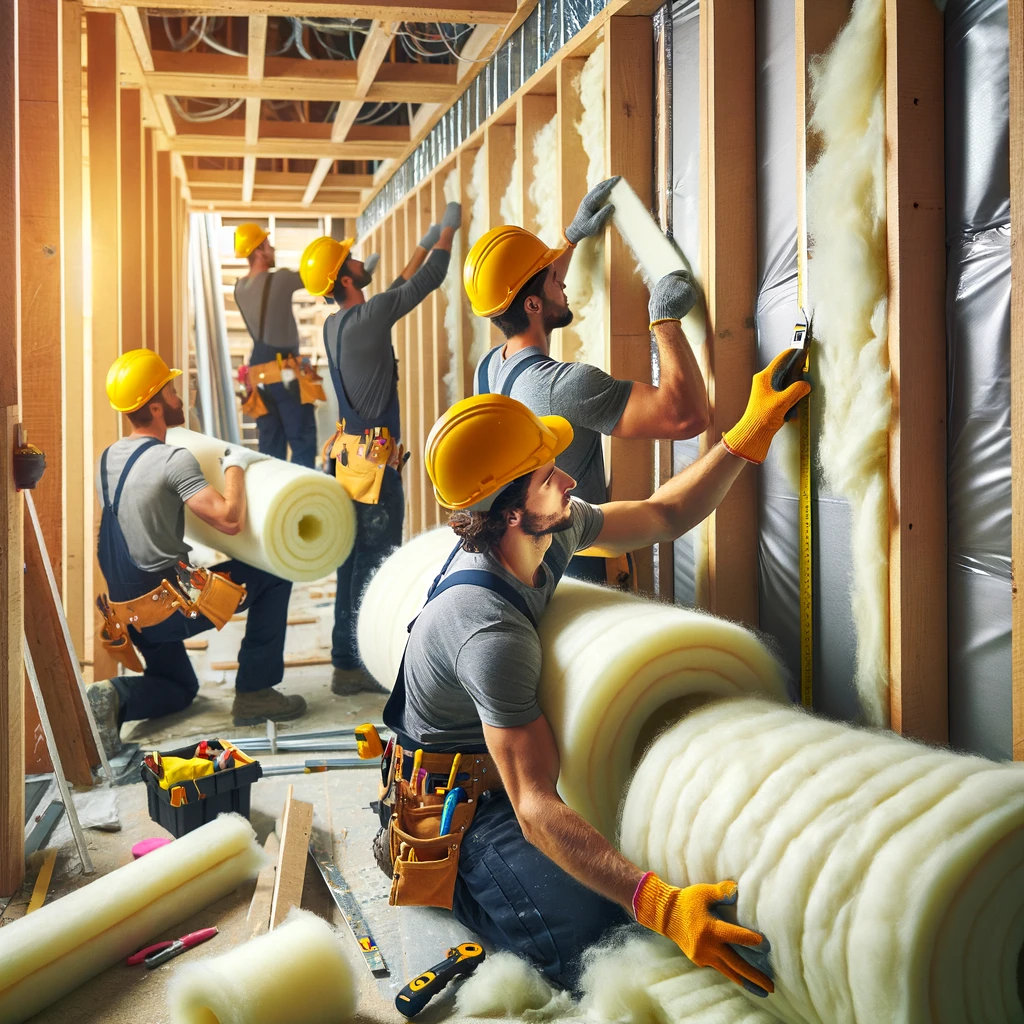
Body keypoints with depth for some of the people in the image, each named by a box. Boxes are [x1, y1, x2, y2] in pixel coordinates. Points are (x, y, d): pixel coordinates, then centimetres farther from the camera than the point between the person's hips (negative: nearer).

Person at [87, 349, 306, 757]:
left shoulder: (108, 458, 9)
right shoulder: (173, 459, -17)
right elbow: (229, 519, -24)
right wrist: (235, 466, -8)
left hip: (130, 609, 8)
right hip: (170, 603, -8)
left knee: (179, 688, 28)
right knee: (274, 575, 5)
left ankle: (114, 696, -4)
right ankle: (254, 692, 5)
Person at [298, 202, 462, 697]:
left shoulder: (335, 324, 10)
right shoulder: (367, 318, -16)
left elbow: (396, 292, 27)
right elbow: (426, 283, -8)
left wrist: (422, 248, 34)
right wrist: (448, 232, 8)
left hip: (349, 451, 9)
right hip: (374, 458, -9)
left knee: (355, 563, 14)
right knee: (375, 564, -3)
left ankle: (347, 663, 21)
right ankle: (354, 666, 2)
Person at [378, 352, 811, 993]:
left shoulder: (554, 527, -8)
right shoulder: (490, 633, -36)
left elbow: (666, 515, 7)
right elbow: (534, 810, -38)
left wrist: (751, 433, -5)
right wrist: (660, 906, -48)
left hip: (503, 768, 9)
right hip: (458, 809, -9)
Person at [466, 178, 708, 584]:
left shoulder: (487, 368, 0)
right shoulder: (561, 385, -28)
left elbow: (522, 297, 24)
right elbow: (687, 415, -35)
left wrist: (573, 236, 28)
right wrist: (666, 319, -22)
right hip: (580, 568, -8)